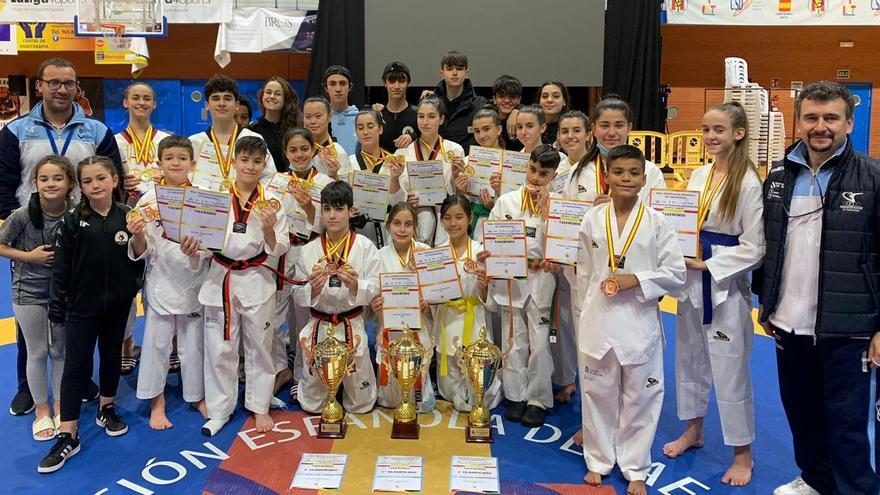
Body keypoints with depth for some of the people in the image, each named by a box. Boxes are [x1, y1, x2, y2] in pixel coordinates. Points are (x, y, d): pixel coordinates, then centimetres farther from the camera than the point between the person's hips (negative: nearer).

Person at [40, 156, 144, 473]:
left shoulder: (127, 217, -3)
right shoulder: (73, 220, -6)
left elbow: (137, 259, 4)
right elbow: (61, 266, -5)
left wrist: (134, 289, 2)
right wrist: (56, 306, -5)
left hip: (117, 304, 2)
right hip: (81, 305, -2)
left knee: (111, 356, 16)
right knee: (76, 365, -1)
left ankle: (106, 409, 37)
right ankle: (68, 436, 4)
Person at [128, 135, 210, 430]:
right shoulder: (148, 200, -4)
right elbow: (141, 251, -2)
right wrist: (138, 235, -22)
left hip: (193, 279, 1)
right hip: (161, 280, -1)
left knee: (194, 342, 13)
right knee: (157, 342, 6)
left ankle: (197, 395, 32)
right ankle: (156, 402, 23)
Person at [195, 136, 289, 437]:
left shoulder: (271, 201, -3)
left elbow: (278, 250, -2)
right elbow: (204, 236, 3)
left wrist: (270, 229, -21)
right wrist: (192, 245, -18)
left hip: (257, 281, -1)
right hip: (220, 279, 1)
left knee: (259, 347, 11)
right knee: (219, 348, 8)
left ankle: (260, 407, 28)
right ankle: (219, 410, 24)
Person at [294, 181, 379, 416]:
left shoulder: (365, 247, -7)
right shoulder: (309, 251, -2)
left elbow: (375, 290, -7)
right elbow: (298, 297, 0)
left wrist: (356, 285, -27)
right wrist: (312, 289, -21)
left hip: (352, 327, -1)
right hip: (318, 327, 1)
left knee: (361, 404, 13)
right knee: (312, 404, 15)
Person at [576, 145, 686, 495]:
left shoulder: (656, 222, -4)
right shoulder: (592, 219, 1)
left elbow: (676, 272, -4)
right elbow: (584, 272, 8)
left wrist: (635, 280, -16)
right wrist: (589, 312, 8)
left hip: (640, 323, -1)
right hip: (597, 321, 2)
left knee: (640, 398, 9)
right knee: (598, 394, 13)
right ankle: (599, 460, 31)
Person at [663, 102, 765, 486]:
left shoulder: (748, 183, -14)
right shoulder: (699, 175, 5)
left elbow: (753, 249, -15)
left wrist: (707, 265, -18)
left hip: (726, 285, -7)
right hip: (691, 279, 7)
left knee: (730, 370, 3)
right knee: (689, 358, 17)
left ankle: (742, 453, 20)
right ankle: (693, 430, 37)